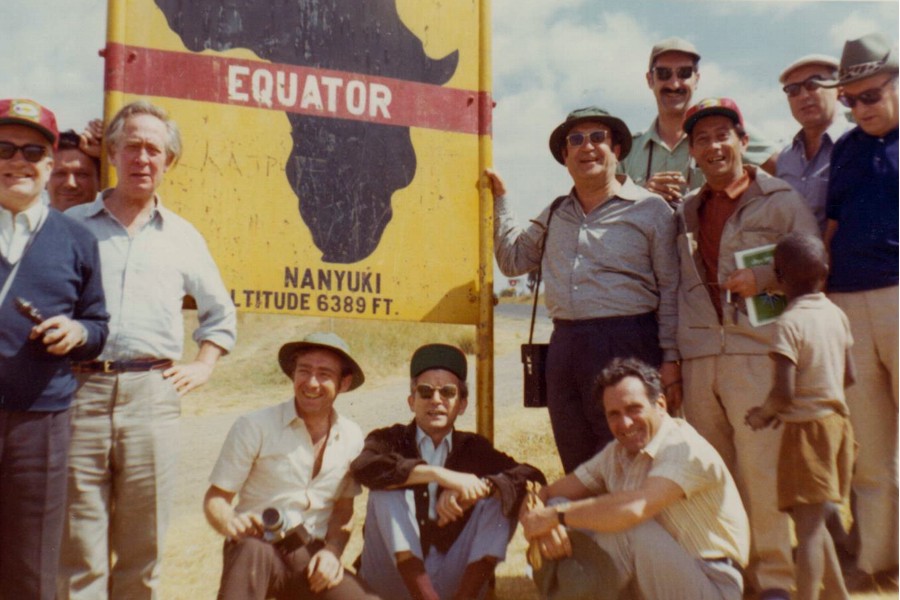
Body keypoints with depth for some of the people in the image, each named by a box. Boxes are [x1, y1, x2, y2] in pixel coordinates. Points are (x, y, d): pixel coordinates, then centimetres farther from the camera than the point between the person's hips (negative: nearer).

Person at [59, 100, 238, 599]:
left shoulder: (182, 236, 16)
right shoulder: (72, 225, 10)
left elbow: (220, 311, 27)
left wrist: (203, 366, 16)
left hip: (151, 394, 2)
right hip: (80, 391, -1)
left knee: (142, 548, 7)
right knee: (78, 549, -1)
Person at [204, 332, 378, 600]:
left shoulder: (351, 438, 8)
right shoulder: (254, 427, -4)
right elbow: (215, 498, -2)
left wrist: (332, 551, -5)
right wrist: (230, 523, -26)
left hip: (312, 558, 3)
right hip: (256, 553, -2)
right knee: (252, 550, -39)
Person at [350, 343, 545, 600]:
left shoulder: (474, 447, 10)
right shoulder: (392, 440, 5)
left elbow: (533, 478, -7)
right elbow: (363, 467, -21)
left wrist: (480, 487, -26)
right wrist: (439, 475, -31)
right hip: (395, 578, -1)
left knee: (501, 495, -13)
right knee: (388, 488, -21)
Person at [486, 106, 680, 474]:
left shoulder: (650, 209, 1)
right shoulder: (555, 215, 17)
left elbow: (670, 289, -1)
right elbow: (513, 260, 23)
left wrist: (670, 359, -7)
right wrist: (499, 200, 18)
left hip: (626, 346, -5)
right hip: (564, 345, 5)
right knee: (577, 469, 11)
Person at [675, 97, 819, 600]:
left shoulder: (780, 200, 3)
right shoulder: (688, 210, 18)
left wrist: (763, 279, -14)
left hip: (756, 351, -5)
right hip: (699, 356, 5)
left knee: (761, 465, -6)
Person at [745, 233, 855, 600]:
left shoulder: (790, 323, -16)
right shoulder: (837, 315, 6)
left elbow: (784, 392, -22)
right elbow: (849, 377, 14)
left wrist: (763, 413, -4)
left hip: (806, 429, -8)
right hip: (836, 422, 8)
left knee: (808, 525, -8)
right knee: (813, 523, 20)